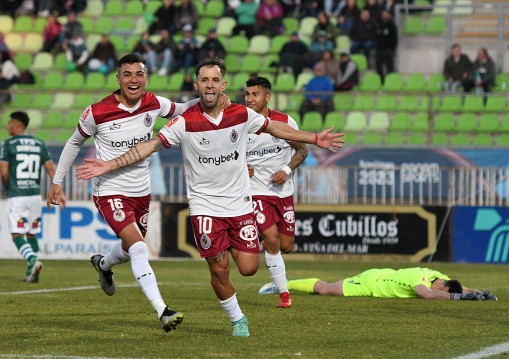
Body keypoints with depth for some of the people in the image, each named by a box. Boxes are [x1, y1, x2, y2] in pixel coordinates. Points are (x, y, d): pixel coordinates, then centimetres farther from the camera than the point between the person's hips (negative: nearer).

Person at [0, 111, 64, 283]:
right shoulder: (39, 144, 9)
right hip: (35, 195, 5)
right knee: (32, 234, 15)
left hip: (16, 196, -5)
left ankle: (33, 261, -27)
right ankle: (31, 272, 15)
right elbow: (50, 169, 4)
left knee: (17, 234, -3)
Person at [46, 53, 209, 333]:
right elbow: (75, 142, 2)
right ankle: (162, 312, -26)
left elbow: (180, 110, 14)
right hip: (110, 192, -5)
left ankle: (103, 264, 57)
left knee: (131, 249, 21)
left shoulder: (153, 104, -6)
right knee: (138, 248, -22)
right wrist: (57, 181, 5)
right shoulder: (97, 113, -15)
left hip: (141, 192, 5)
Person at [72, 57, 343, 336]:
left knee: (248, 268, -4)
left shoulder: (242, 115, -3)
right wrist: (108, 165, -17)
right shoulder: (185, 122, -11)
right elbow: (149, 146, -10)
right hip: (205, 206, -2)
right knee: (219, 270, -5)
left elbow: (276, 128, 12)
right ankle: (237, 320, 18)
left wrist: (315, 139, 16)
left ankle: (231, 248, 31)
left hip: (240, 205, 2)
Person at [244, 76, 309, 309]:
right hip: (257, 191, -2)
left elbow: (302, 150, 5)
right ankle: (283, 293, -6)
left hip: (284, 191, 2)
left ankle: (266, 246, 44)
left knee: (286, 246, 6)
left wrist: (287, 170, -12)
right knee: (272, 240, -17)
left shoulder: (285, 121, -5)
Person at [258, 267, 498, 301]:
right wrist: (457, 296, -56)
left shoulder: (438, 278, -11)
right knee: (325, 290, 3)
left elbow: (459, 289, -1)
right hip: (371, 282, -8)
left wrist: (478, 293, -20)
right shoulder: (420, 278, -35)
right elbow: (426, 294, -56)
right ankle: (282, 285, 16)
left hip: (382, 278, 8)